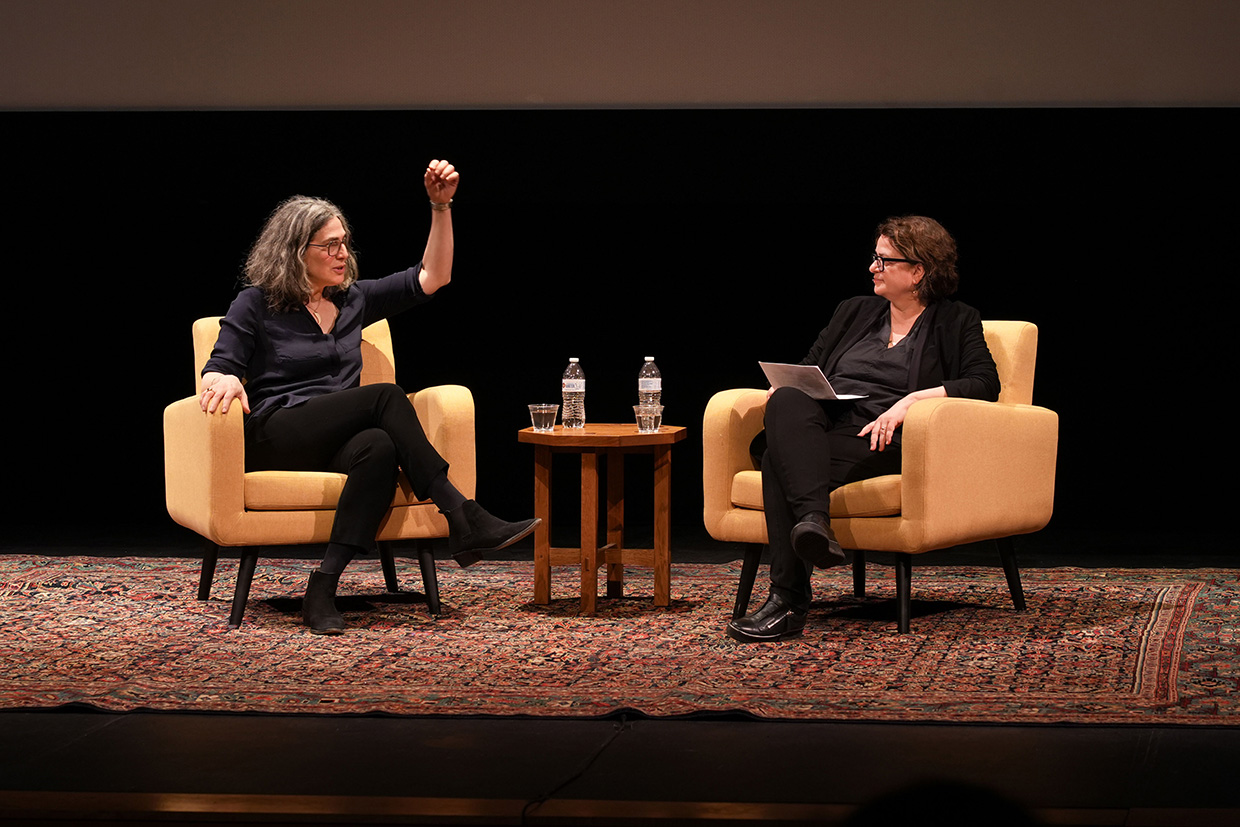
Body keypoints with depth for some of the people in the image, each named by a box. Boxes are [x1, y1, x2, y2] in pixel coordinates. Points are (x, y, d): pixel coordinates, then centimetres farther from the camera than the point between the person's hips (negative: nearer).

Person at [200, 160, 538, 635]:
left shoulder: (353, 301, 19)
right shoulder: (257, 305, 6)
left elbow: (431, 278, 17)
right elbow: (219, 366, 0)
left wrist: (441, 206, 8)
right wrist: (223, 380, -26)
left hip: (335, 442, 5)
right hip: (272, 439, -5)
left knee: (379, 447, -37)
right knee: (385, 397, -29)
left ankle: (323, 589, -43)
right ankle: (463, 521, -34)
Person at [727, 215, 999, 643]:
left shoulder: (956, 322, 14)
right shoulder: (855, 311, 29)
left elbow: (985, 383, -1)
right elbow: (807, 368, 28)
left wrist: (911, 399, -15)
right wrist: (783, 391, 2)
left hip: (878, 439, -5)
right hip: (822, 425, 5)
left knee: (779, 462, -34)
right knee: (786, 403, -36)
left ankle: (788, 601, -43)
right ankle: (814, 521, -53)